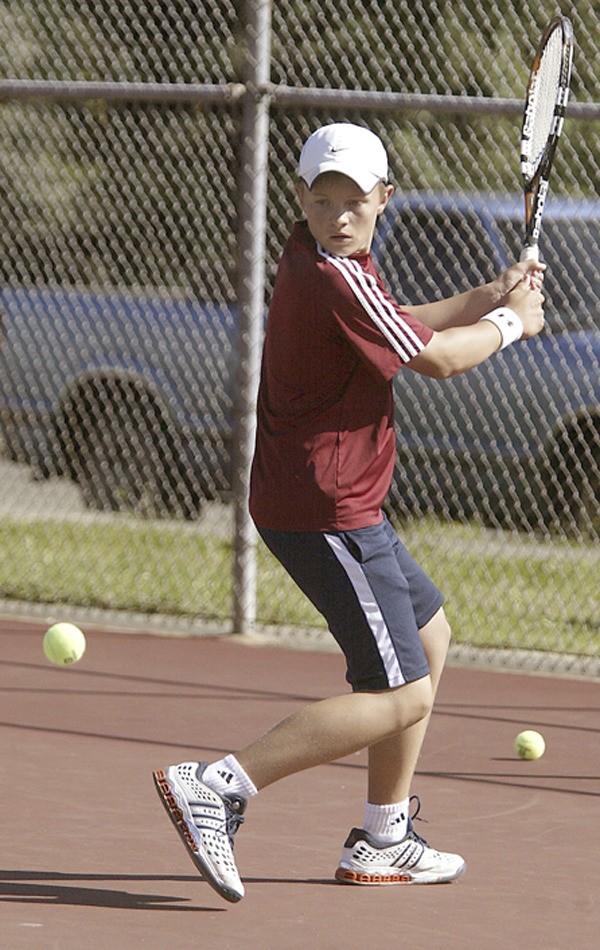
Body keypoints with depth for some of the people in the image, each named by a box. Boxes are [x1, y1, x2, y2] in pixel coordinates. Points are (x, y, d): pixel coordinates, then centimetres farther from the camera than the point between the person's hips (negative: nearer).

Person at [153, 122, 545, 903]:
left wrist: (483, 298, 16)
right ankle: (218, 787, -20)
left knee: (428, 632, 28)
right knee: (403, 696, -13)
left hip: (347, 506, 11)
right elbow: (437, 359, -14)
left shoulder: (321, 260, 8)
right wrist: (510, 322, 4)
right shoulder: (334, 279, -23)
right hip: (324, 511, -11)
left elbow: (394, 330, 27)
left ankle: (383, 841, 32)